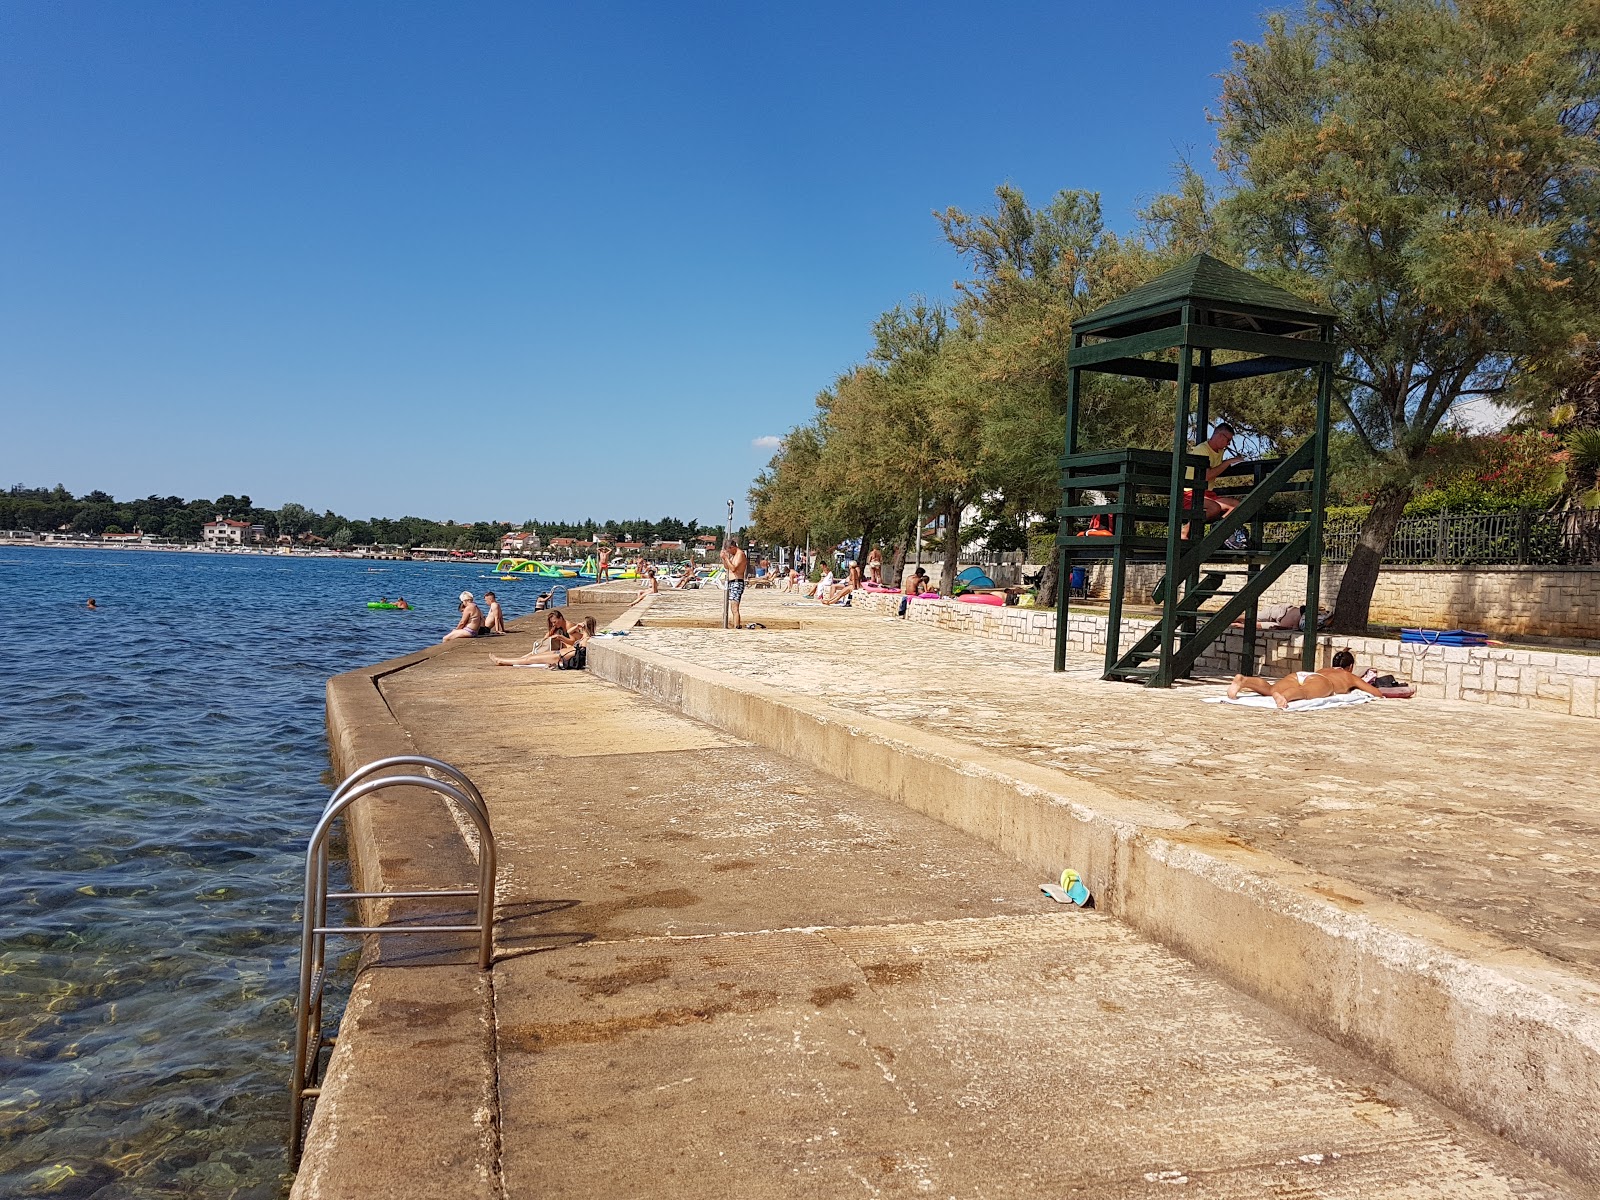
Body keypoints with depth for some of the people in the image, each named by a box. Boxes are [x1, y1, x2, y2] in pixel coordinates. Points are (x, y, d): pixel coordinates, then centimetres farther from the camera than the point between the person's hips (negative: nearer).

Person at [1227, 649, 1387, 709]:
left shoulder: (1325, 669, 46)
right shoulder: (1350, 677, 35)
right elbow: (1378, 693, 35)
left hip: (1298, 675, 5)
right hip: (1318, 681, -5)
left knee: (1270, 689, -22)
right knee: (1304, 692, -38)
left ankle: (1243, 680, -50)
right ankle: (1284, 696, -72)